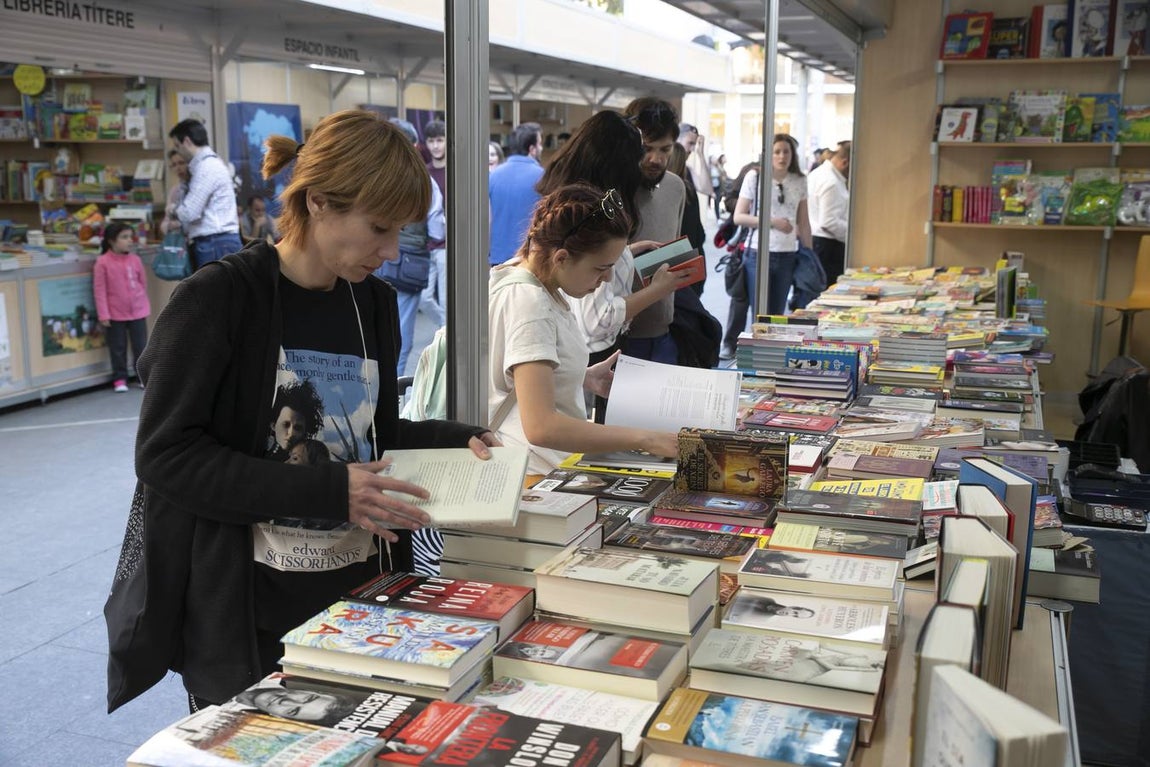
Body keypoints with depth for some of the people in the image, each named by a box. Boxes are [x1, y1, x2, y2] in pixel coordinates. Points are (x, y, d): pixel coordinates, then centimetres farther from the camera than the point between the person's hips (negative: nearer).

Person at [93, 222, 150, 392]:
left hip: (138, 311, 3)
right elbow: (99, 290, -9)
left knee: (141, 346, 9)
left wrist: (141, 301, 12)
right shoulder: (103, 262, -11)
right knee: (118, 348, 9)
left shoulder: (135, 259, -1)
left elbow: (143, 283, 10)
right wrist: (103, 314, -11)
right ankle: (120, 378, 19)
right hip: (116, 313, -3)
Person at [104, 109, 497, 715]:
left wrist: (457, 441, -4)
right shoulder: (218, 300, -14)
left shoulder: (374, 304, 5)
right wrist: (327, 493, -25)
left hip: (362, 592, 6)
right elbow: (165, 455, -18)